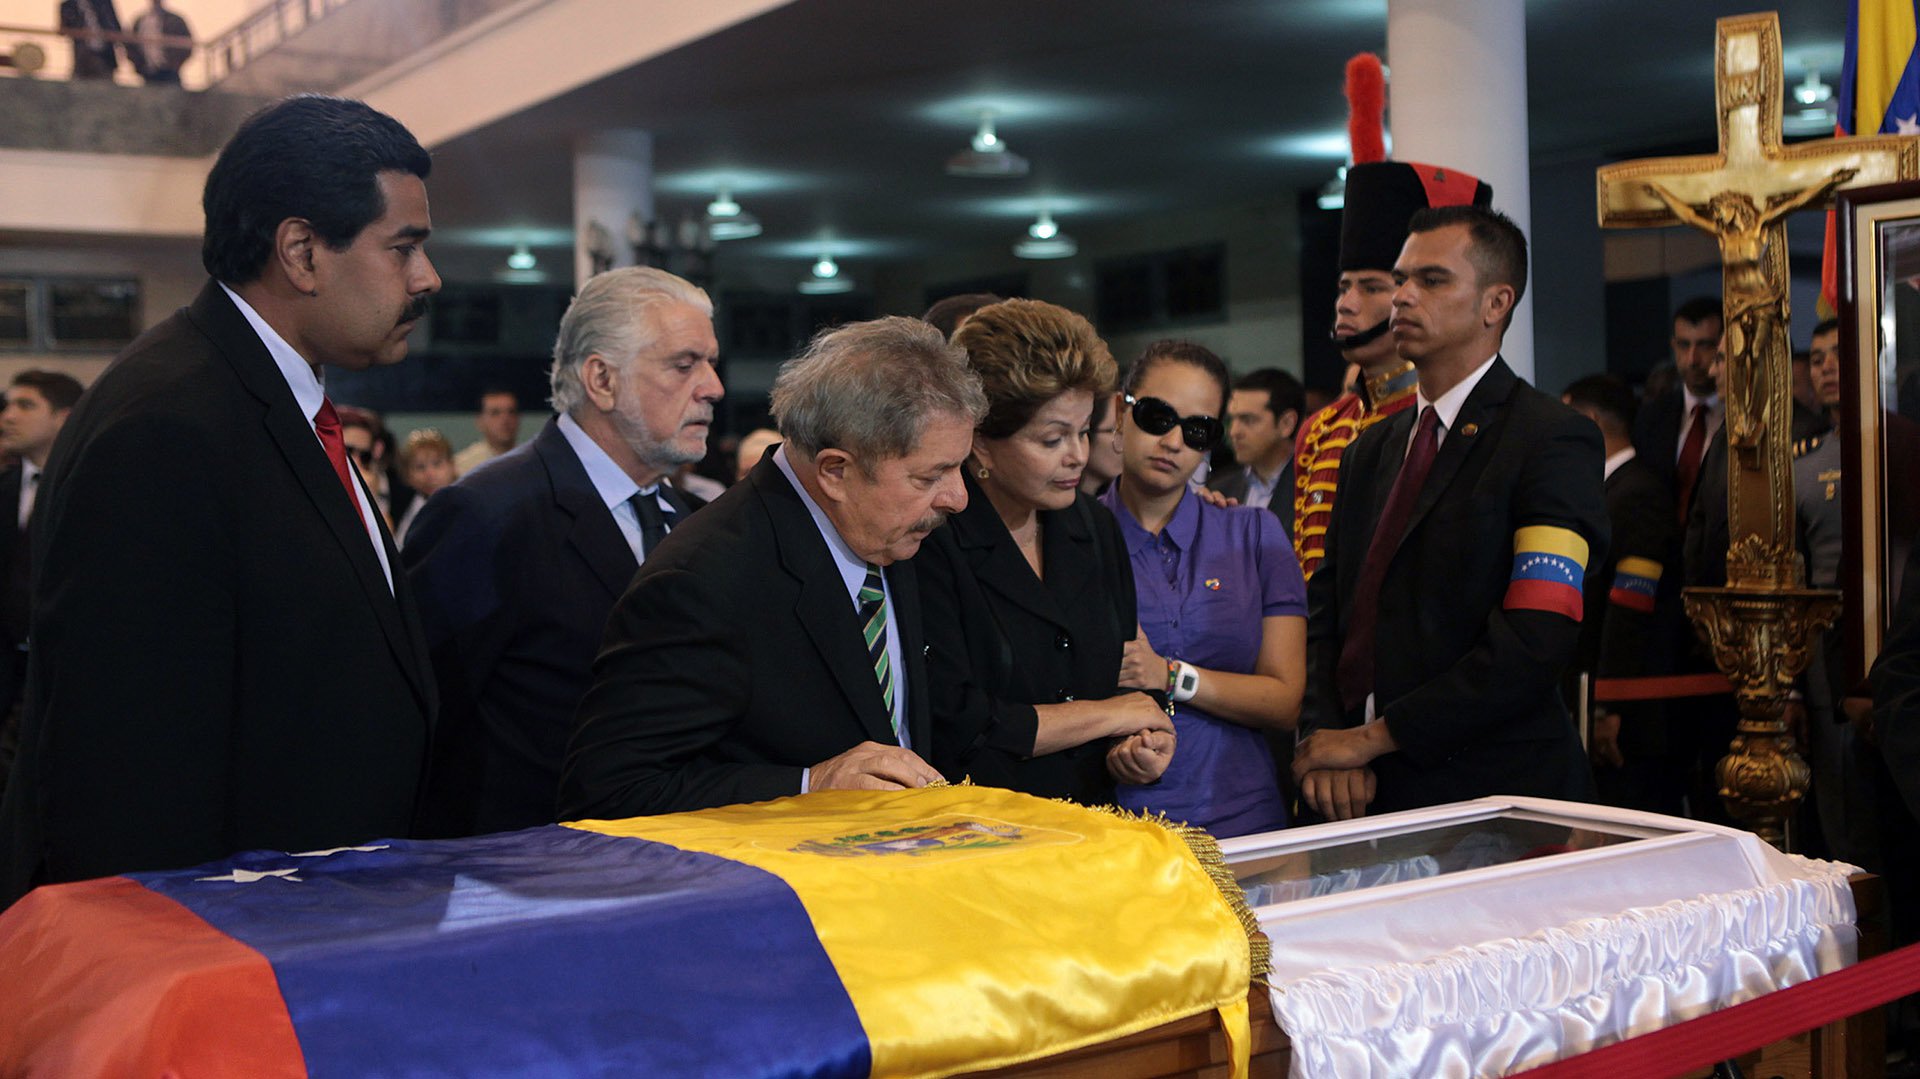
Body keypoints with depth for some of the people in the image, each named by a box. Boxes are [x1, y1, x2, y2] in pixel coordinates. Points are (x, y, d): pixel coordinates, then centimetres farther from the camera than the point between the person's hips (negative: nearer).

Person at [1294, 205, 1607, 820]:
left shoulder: (1552, 440, -8)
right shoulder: (1370, 451, 15)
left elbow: (1536, 642, -18)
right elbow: (1325, 610, 10)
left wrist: (1374, 736, -15)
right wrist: (1325, 740, -8)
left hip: (1491, 797, -5)